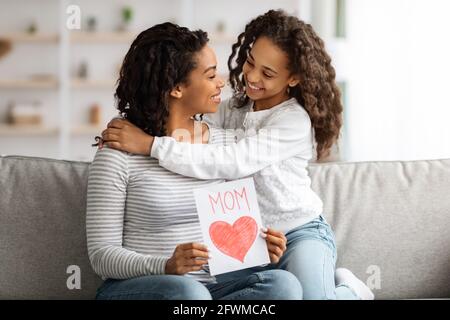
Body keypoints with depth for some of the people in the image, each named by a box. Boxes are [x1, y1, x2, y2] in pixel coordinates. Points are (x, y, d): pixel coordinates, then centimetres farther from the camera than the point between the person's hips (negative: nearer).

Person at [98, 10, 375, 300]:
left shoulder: (296, 120, -17)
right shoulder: (234, 107, 7)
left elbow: (233, 162, -27)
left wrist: (151, 145, -31)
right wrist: (123, 135, -18)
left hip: (300, 234, -6)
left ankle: (348, 289, 6)